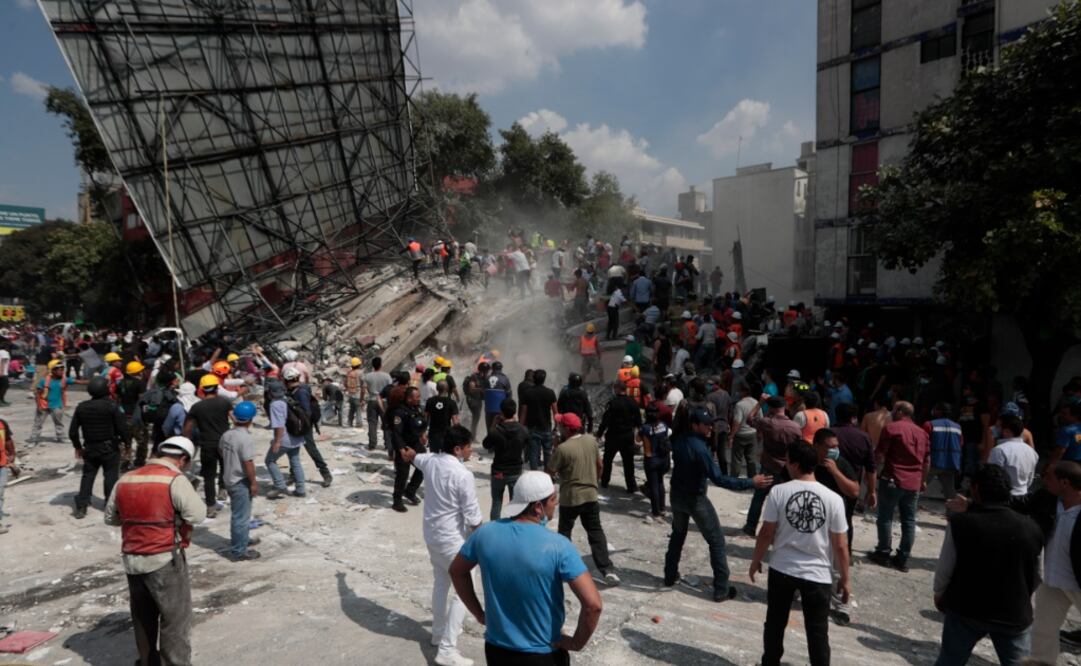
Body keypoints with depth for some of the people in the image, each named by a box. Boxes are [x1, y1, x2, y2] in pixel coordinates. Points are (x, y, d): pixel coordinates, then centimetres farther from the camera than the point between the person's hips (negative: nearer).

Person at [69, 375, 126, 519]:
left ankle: (81, 507, 7)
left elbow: (73, 432, 3)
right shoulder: (111, 406, -14)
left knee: (87, 476, 11)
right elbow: (121, 429, -14)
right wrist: (123, 440, 5)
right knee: (110, 476, 5)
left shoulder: (81, 407, 0)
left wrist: (78, 446, 16)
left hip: (89, 448, 4)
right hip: (109, 448, -4)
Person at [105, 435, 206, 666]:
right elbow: (197, 515, -20)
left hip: (131, 560, 7)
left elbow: (110, 517, 17)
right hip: (165, 560, -7)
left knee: (143, 616, 22)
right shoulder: (175, 480, -16)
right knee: (175, 618, 4)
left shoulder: (125, 480, 7)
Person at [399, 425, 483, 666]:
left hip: (431, 534, 8)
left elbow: (415, 458, 24)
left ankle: (438, 631, 41)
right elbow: (472, 515, -19)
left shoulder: (430, 461, -3)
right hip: (453, 540, -8)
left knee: (441, 583, 25)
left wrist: (408, 454, 49)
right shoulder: (462, 475, -26)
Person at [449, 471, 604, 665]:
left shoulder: (485, 533, -10)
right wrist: (577, 643, -11)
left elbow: (456, 571, 7)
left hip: (496, 650, 3)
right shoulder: (557, 545, -22)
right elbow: (593, 604, -27)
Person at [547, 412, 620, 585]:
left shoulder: (563, 448, -20)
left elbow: (550, 472, -11)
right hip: (591, 495, 4)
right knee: (596, 532, 10)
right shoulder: (591, 440, -2)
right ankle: (607, 570, 4)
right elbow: (599, 465, 9)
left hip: (570, 498, -4)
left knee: (564, 532, 16)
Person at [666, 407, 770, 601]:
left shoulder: (678, 440, -7)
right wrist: (751, 483, -31)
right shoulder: (700, 448, -29)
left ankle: (670, 576, 35)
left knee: (678, 534, 27)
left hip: (676, 495, 7)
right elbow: (718, 479, -31)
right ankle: (721, 589, 9)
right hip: (695, 500, -7)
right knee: (717, 541, 6)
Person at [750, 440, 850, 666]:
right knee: (818, 632, 12)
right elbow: (840, 546, -7)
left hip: (781, 569, 1)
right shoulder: (833, 499, -12)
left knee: (775, 623, 20)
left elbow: (766, 534, -8)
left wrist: (756, 561, 8)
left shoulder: (778, 492, -13)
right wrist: (845, 579, 6)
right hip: (818, 574, 0)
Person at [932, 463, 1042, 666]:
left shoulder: (959, 523, -16)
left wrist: (939, 594, 11)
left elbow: (944, 569, -9)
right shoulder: (1031, 528, -7)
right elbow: (1035, 578, 5)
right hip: (1014, 615, 2)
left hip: (965, 609, -1)